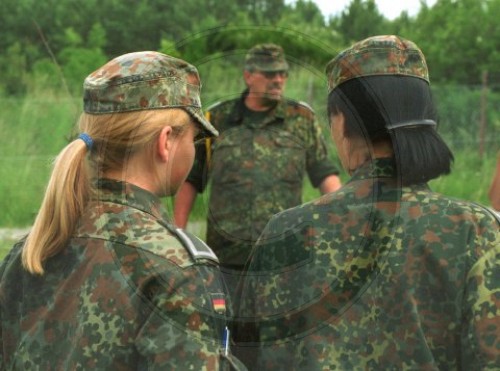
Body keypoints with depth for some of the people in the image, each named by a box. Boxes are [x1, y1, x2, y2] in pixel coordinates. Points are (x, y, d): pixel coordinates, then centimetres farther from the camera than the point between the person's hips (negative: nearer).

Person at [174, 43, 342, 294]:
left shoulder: (302, 119, 6)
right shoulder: (217, 119, 6)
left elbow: (325, 174, 4)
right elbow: (191, 180, 11)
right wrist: (178, 232, 6)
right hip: (226, 256, 1)